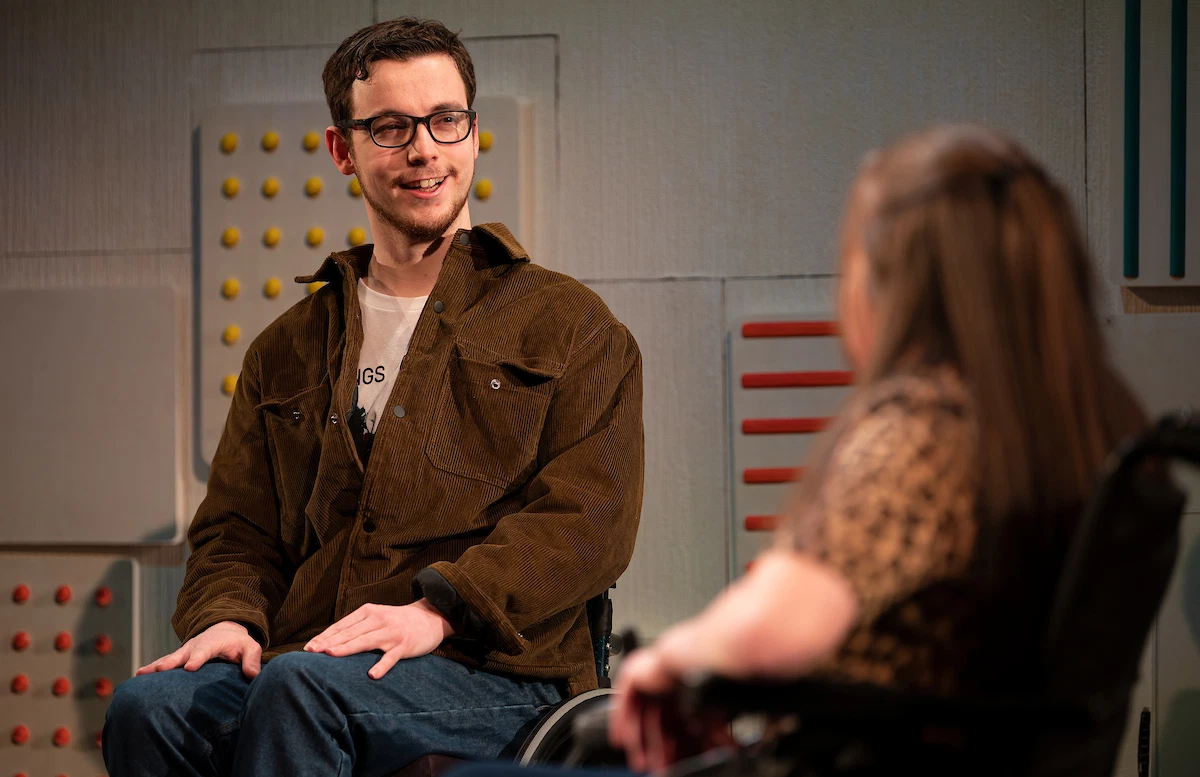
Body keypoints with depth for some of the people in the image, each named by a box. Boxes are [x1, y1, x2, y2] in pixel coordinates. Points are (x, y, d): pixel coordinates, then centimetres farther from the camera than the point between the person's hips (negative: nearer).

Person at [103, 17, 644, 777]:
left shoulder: (567, 324, 11)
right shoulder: (289, 349, 25)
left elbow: (587, 519, -2)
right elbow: (237, 529, 22)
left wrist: (436, 612, -17)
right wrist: (228, 616, -3)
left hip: (494, 673, -3)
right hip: (308, 654, 4)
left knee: (303, 686, -36)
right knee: (149, 704, -29)